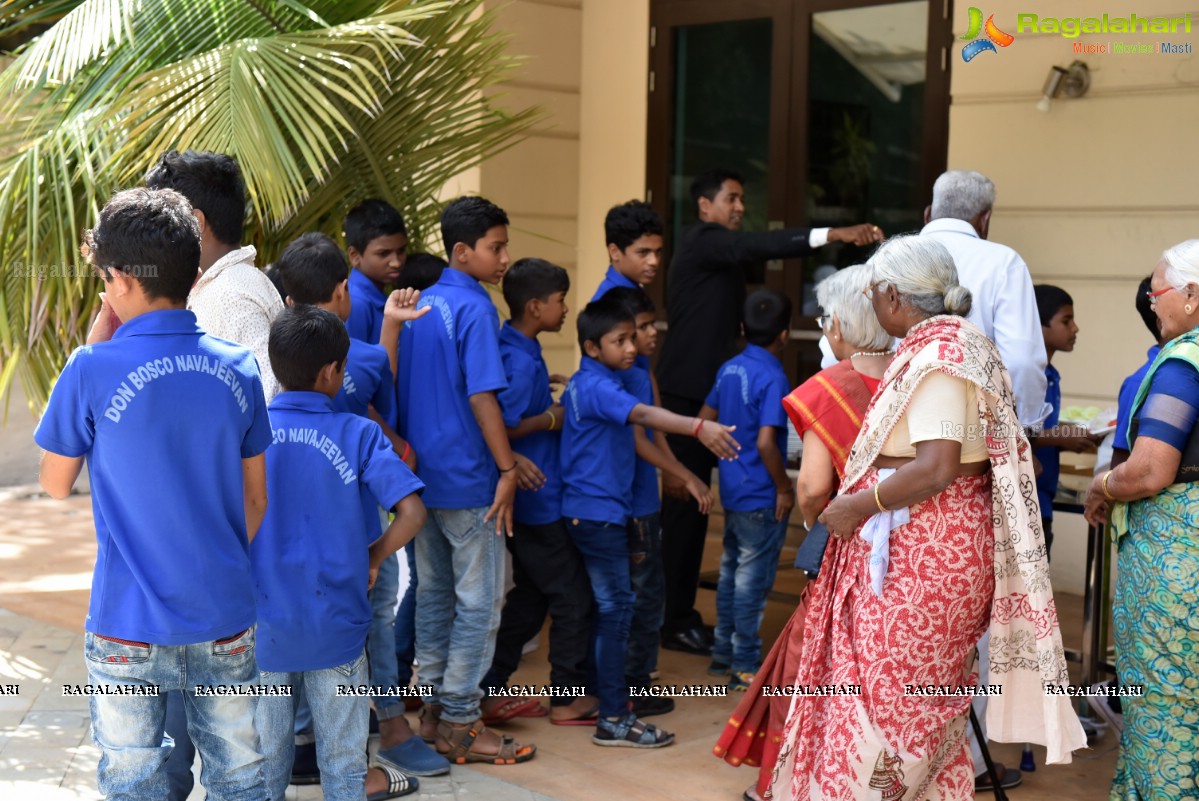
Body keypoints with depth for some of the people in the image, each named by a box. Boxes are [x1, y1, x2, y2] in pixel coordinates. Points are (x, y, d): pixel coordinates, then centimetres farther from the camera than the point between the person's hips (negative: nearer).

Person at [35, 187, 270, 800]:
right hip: (225, 614, 3)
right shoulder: (238, 367, -2)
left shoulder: (95, 370, -14)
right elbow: (256, 499, 6)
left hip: (129, 622, -3)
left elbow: (55, 483, 2)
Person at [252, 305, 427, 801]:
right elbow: (412, 512, -18)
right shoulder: (357, 434, -11)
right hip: (334, 622, -2)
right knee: (342, 757, 13)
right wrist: (373, 557, -1)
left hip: (263, 624, 2)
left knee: (265, 756, 16)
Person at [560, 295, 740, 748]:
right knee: (616, 606, -7)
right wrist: (698, 428, -51)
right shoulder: (597, 387, -18)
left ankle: (604, 693, 26)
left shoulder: (582, 384, 13)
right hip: (598, 511, -10)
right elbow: (641, 414, -37)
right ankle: (613, 719, -4)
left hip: (589, 510, 10)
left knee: (604, 605, 16)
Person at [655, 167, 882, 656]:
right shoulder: (702, 242, -11)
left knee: (688, 499, 12)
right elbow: (757, 246, -28)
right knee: (686, 500, -7)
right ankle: (677, 622, -1)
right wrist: (833, 234, -36)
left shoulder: (717, 250, 22)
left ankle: (677, 612, 19)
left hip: (700, 390, 10)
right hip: (690, 390, -10)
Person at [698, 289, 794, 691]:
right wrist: (785, 487, -15)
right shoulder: (773, 378, -20)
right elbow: (766, 442, -26)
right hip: (761, 496, -8)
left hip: (732, 489, 8)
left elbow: (704, 420, 11)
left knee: (731, 570, 18)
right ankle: (745, 666, 9)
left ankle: (723, 652, 28)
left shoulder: (729, 369, 4)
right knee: (753, 579, 1)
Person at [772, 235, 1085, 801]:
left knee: (887, 699, -1)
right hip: (936, 546, 10)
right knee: (927, 701, 16)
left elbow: (937, 468, -26)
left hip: (919, 556, -10)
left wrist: (856, 506, -17)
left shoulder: (935, 357, -17)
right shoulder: (957, 345, 14)